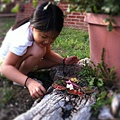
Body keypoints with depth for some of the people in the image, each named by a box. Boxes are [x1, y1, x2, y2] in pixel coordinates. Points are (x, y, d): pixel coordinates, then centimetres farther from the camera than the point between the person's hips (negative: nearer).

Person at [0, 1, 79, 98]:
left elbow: (48, 53, -2)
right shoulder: (22, 38, -38)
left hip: (23, 60, 7)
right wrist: (28, 82, -54)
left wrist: (63, 61, -19)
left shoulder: (45, 32, -16)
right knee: (38, 50, -34)